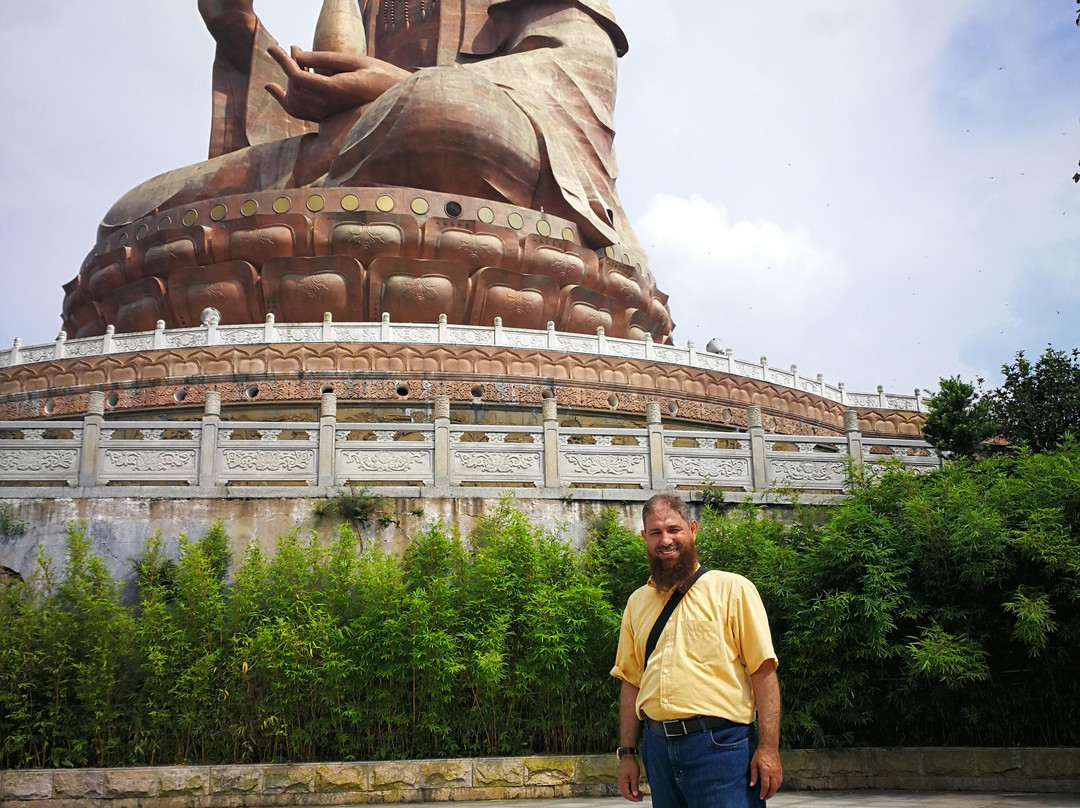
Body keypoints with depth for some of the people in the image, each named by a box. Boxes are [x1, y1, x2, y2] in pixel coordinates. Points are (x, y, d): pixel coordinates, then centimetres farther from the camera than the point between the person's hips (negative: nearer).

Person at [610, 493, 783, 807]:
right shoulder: (637, 602, 13)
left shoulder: (732, 588, -1)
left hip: (720, 746, -4)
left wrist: (768, 747, -12)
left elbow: (763, 672, -6)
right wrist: (627, 753, 11)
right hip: (658, 746, 5)